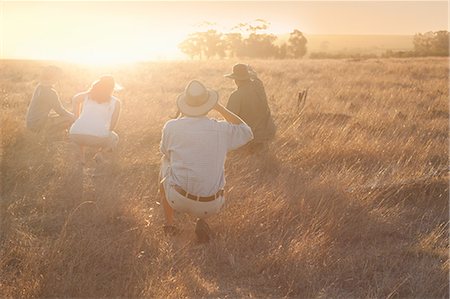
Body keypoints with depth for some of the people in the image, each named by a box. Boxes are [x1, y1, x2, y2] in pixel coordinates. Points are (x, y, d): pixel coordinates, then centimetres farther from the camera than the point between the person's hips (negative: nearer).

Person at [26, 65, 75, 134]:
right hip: (38, 126, -9)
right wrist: (73, 115, 3)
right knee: (71, 119, -13)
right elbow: (60, 111, -15)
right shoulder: (50, 92, -21)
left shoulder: (39, 87, 6)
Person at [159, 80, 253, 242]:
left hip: (178, 199, 0)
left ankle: (169, 224, 36)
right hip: (211, 206, 0)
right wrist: (219, 107, 13)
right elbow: (247, 132, 14)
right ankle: (202, 220, 13)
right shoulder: (222, 129, -9)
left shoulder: (171, 126, -9)